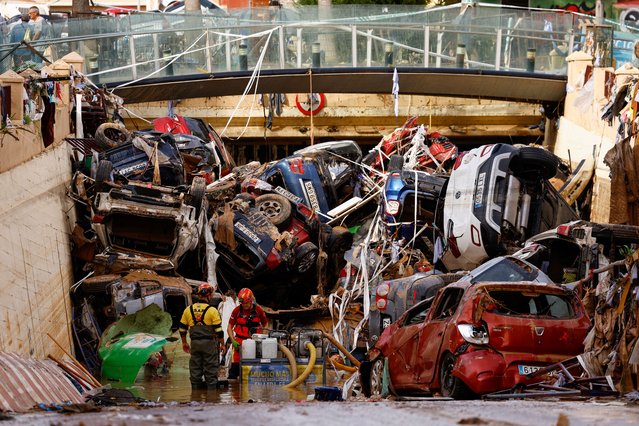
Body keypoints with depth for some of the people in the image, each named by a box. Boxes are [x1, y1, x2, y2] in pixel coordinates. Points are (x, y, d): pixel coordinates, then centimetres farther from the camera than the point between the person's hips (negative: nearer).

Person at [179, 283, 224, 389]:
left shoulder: (188, 310, 5)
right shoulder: (212, 310, -9)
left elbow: (182, 328, 11)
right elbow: (219, 330, -9)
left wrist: (184, 343, 22)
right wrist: (222, 344, 2)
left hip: (195, 344, 4)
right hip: (209, 343, -4)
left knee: (195, 370, 10)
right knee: (211, 369, 2)